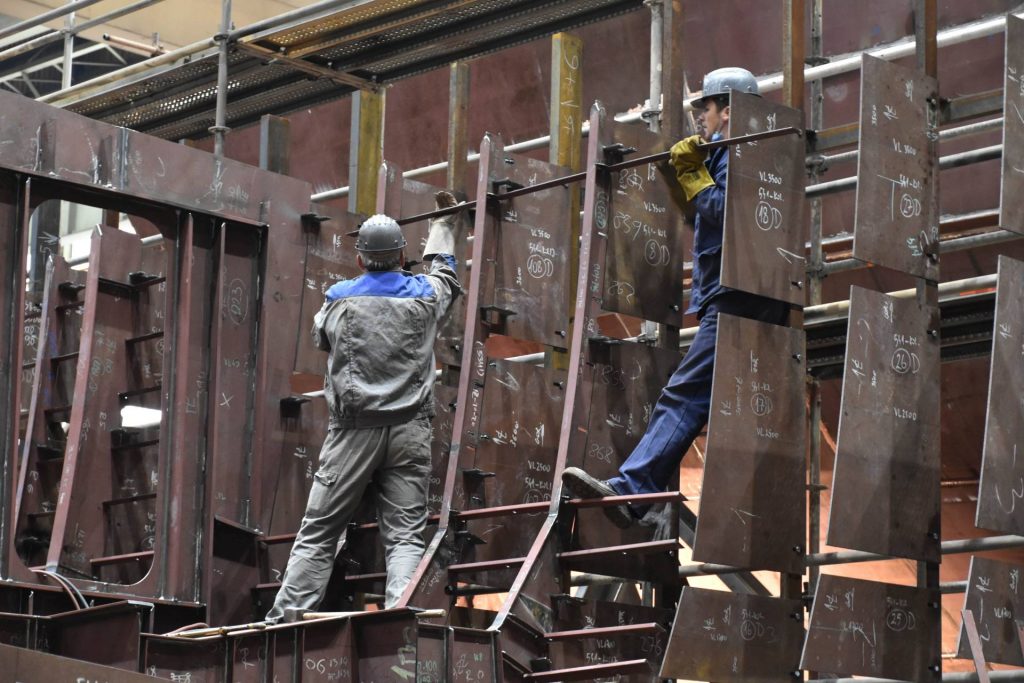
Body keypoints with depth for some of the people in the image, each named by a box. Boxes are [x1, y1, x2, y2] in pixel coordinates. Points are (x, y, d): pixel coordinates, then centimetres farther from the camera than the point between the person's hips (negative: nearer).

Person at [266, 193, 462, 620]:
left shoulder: (339, 299, 2)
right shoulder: (424, 296, 7)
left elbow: (321, 339, 23)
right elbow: (442, 269, 30)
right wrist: (444, 222, 49)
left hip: (354, 428, -1)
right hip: (410, 431, 1)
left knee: (318, 532, 2)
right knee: (405, 535, 0)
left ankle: (285, 619, 0)